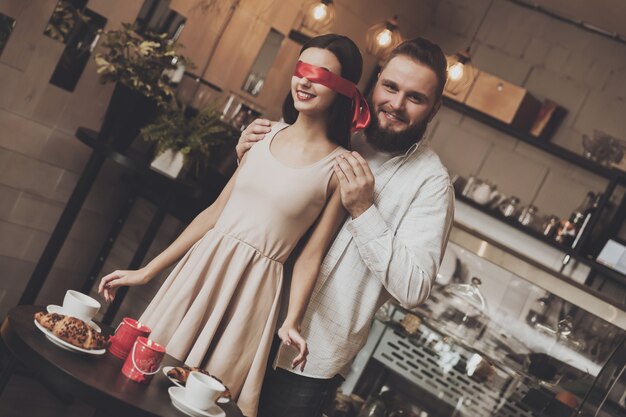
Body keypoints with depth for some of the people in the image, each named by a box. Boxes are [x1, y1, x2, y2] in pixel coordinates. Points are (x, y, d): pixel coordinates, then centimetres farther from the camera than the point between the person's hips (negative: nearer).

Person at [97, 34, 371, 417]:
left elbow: (311, 254, -8)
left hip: (252, 288, -4)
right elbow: (216, 210, 6)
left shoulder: (341, 168, -9)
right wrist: (146, 272, 6)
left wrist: (292, 320, -24)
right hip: (201, 265, 5)